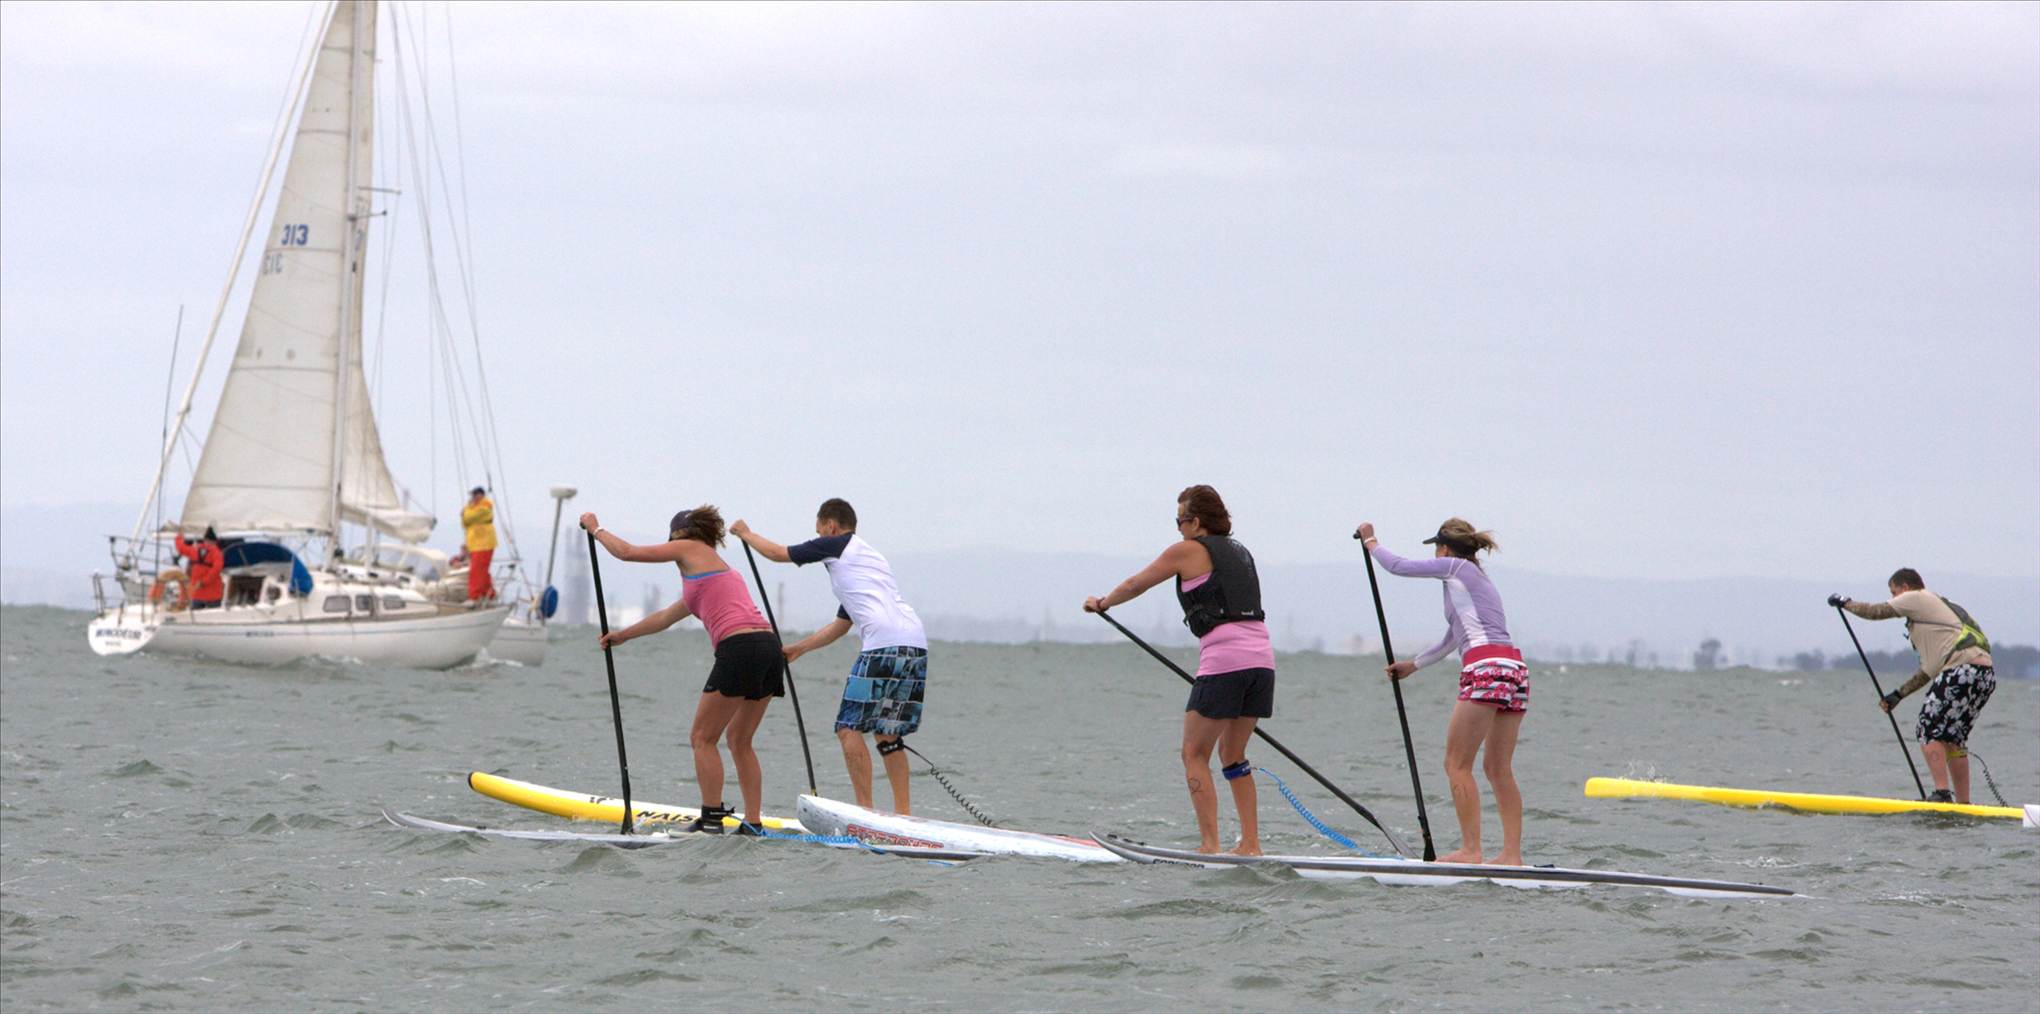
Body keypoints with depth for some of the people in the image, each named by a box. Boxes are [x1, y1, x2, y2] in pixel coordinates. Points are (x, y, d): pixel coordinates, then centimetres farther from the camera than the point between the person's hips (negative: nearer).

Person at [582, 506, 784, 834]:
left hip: (740, 647, -8)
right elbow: (665, 618, 43)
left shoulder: (690, 549, 9)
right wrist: (622, 636, 51)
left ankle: (711, 819, -3)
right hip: (769, 647, 8)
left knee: (703, 737, 1)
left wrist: (596, 529, 31)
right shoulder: (722, 568, 32)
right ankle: (753, 823, 12)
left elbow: (627, 552, 13)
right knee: (739, 740, 16)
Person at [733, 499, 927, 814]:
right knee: (887, 733, 14)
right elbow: (841, 625, 36)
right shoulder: (869, 557, 32)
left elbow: (778, 553, 17)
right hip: (917, 643, 8)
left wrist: (745, 533, 35)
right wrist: (799, 648, 42)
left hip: (885, 644, -8)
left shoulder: (837, 545, 8)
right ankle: (903, 812, 9)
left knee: (850, 728, -5)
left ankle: (865, 810, -12)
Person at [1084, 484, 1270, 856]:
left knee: (1195, 754, 1)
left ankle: (1209, 845, -8)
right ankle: (1250, 843, 12)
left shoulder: (1187, 551, 3)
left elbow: (1134, 585, 14)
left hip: (1224, 659, -7)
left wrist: (1102, 602, 34)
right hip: (1262, 657, 7)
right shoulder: (1240, 553, 23)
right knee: (1232, 754, 17)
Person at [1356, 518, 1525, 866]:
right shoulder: (1477, 577, 31)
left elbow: (1397, 566, 11)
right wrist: (1413, 664, 49)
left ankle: (1471, 850, -11)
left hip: (1485, 668, -8)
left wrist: (1370, 541, 29)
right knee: (1499, 769, 8)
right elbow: (1452, 640, 40)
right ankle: (1512, 853, 3)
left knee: (1458, 764, -6)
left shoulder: (1455, 567, 7)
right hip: (1515, 668, 8)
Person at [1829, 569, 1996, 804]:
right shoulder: (1939, 607, 31)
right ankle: (1963, 803, 14)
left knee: (1928, 731, -6)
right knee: (1952, 737, 15)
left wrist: (1845, 603, 26)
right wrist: (1899, 694, 29)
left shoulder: (1917, 599, 5)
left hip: (1964, 668, -9)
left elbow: (1876, 612, 8)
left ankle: (1942, 793, -17)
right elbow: (1930, 668, 30)